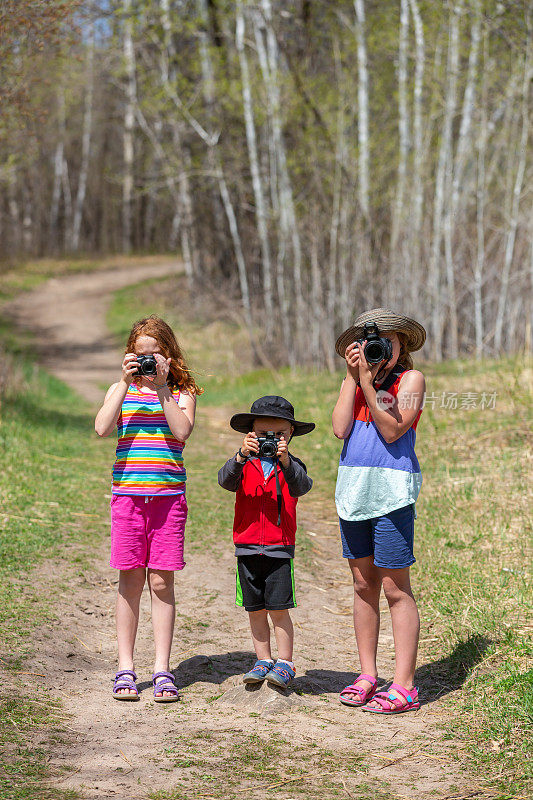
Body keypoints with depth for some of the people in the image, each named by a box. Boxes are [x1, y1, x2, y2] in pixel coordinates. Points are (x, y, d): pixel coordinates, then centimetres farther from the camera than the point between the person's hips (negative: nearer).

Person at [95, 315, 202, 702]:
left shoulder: (182, 392, 6)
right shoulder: (121, 390, 9)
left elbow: (182, 431, -13)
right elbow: (102, 428, -9)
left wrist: (162, 387, -13)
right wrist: (125, 382, -11)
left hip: (168, 495, -1)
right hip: (128, 493, 1)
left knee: (161, 581, 1)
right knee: (131, 580, 3)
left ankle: (162, 670, 7)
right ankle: (126, 669, 10)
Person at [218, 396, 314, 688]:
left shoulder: (292, 465, 0)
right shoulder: (245, 465, 4)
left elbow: (301, 486, -20)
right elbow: (226, 480, -15)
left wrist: (285, 461, -35)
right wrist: (241, 456, -31)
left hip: (279, 548, -2)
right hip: (247, 548, 2)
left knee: (278, 609, -4)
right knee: (255, 610, 9)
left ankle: (284, 663, 7)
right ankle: (263, 661, 21)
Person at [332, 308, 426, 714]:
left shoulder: (411, 379, -1)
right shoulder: (354, 381, 13)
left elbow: (392, 430, -13)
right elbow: (340, 429, -3)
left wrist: (368, 383, -17)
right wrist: (353, 377, -4)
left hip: (392, 490, -5)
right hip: (354, 488, 5)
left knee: (395, 588, -5)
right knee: (363, 583, 10)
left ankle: (404, 686, -2)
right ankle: (368, 675, 19)